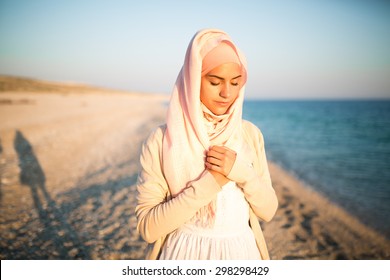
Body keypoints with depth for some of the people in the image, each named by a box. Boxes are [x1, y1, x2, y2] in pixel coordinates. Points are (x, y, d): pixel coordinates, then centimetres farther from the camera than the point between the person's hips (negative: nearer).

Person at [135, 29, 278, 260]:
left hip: (242, 251, 3)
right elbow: (147, 227, -15)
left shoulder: (250, 134, -3)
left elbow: (268, 210, -1)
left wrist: (242, 171, -18)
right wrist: (209, 183, -22)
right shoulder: (162, 140, -14)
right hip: (185, 254, -3)